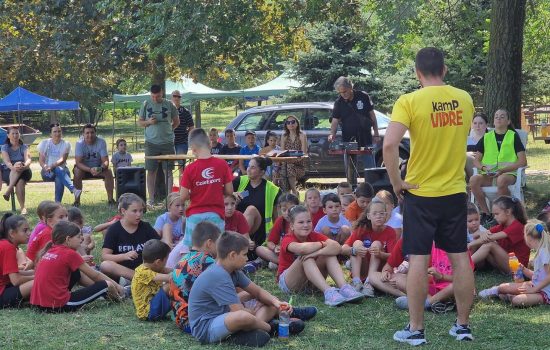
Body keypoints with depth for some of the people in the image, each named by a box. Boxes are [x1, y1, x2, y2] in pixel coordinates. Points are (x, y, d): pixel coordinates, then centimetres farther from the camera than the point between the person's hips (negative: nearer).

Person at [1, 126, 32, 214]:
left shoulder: (24, 147, 10)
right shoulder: (5, 147, 6)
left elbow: (28, 159, -9)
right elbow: (7, 161, -12)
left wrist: (25, 165, -35)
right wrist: (13, 167, -36)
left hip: (23, 172, 1)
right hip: (8, 172, 0)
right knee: (19, 182, -35)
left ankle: (8, 189, -38)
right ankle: (23, 207, -37)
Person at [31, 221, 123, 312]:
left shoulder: (49, 251, 13)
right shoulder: (70, 253, -10)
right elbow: (95, 275, 1)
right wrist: (115, 285, 15)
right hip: (57, 306, -9)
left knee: (77, 272, 24)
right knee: (106, 284, -1)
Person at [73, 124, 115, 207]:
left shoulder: (101, 142, -16)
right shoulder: (80, 143, -20)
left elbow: (105, 161, -19)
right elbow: (78, 162, -27)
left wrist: (101, 168, -42)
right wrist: (90, 170, -44)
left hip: (98, 168, 1)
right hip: (84, 168, -1)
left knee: (108, 172, -25)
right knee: (77, 172, -32)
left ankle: (110, 199, -16)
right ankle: (77, 200, -23)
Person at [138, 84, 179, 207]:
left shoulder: (169, 105, 3)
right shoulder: (146, 105, 5)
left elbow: (176, 121, 13)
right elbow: (139, 122, 9)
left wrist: (169, 130, 2)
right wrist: (148, 122, -9)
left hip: (167, 142, 0)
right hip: (151, 143, 0)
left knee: (168, 170, 2)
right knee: (151, 171, 3)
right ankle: (151, 198, 8)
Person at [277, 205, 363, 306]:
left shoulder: (314, 236, -5)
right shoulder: (288, 239, -18)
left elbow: (337, 247, -23)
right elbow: (302, 248, -43)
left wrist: (316, 253, -39)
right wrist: (322, 244, -24)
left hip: (310, 281, 5)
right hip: (287, 282, -5)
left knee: (329, 253, -15)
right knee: (306, 258, -32)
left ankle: (344, 288, -34)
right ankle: (328, 292, -45)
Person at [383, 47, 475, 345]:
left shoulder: (409, 101, -13)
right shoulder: (464, 99, 1)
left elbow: (389, 144, -23)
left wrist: (396, 182, -12)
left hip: (420, 192, -4)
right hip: (455, 191, 4)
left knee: (418, 260, 2)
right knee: (460, 258, 10)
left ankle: (416, 330, 7)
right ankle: (463, 326, 18)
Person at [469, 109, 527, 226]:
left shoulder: (513, 136, 6)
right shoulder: (486, 137, 14)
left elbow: (523, 162, -2)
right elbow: (476, 161, 14)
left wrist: (502, 170, -14)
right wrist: (484, 168, -10)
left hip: (508, 173, -3)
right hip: (488, 175, 3)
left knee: (502, 180, -39)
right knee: (474, 180, -30)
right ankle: (486, 214, -19)